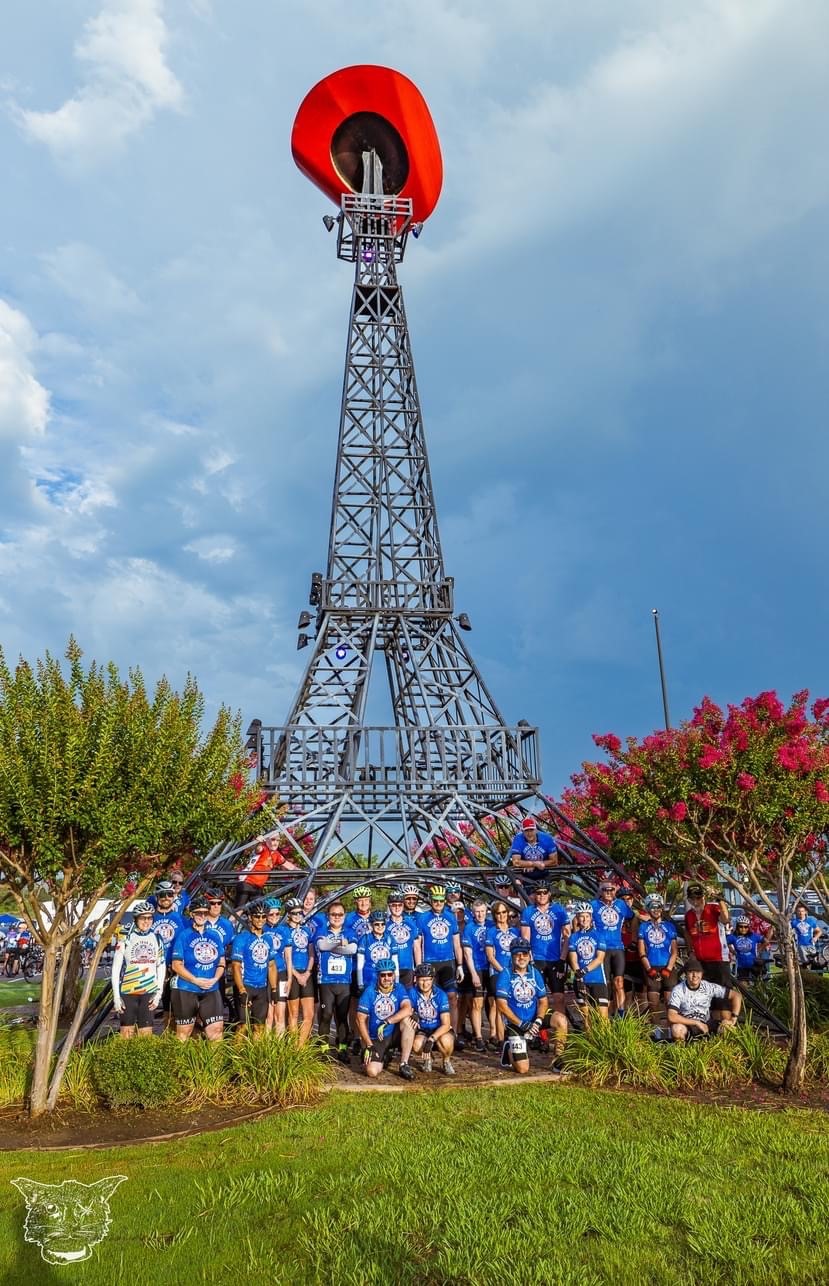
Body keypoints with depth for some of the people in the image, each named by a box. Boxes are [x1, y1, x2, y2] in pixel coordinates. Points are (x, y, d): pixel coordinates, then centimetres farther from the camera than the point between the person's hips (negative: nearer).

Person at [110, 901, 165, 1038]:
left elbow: (161, 967, 10)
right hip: (128, 992, -1)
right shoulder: (126, 939, -1)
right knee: (127, 1033, 0)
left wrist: (158, 993, 3)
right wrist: (116, 996, -6)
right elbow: (116, 969, -1)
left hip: (149, 992, 2)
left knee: (146, 1034, 0)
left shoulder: (156, 939, 6)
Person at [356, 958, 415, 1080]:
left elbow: (407, 1009, -24)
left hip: (394, 1035, 1)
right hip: (375, 1039, 0)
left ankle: (404, 1065, -19)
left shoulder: (399, 988, -6)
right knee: (372, 1071, -22)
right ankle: (383, 1057, 15)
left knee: (407, 1020, -28)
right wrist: (369, 1045, -12)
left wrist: (387, 1022, -32)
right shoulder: (370, 992, -8)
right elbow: (360, 1020, -7)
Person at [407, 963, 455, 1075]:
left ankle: (447, 1061, 0)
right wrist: (412, 1016, -34)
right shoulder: (412, 992, -11)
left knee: (446, 1041, -35)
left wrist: (431, 1039, -32)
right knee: (416, 1045, -32)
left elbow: (446, 1024, -19)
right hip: (421, 1031, 2)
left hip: (440, 1030, -1)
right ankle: (427, 1058, 6)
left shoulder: (441, 995, -17)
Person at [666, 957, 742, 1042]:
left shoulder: (709, 987, -9)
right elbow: (671, 1017, -28)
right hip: (687, 1026, -3)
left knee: (728, 1028, -24)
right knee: (676, 1029, -37)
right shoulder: (678, 990, -18)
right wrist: (697, 1023, -26)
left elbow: (736, 995, -5)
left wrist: (733, 1018, -16)